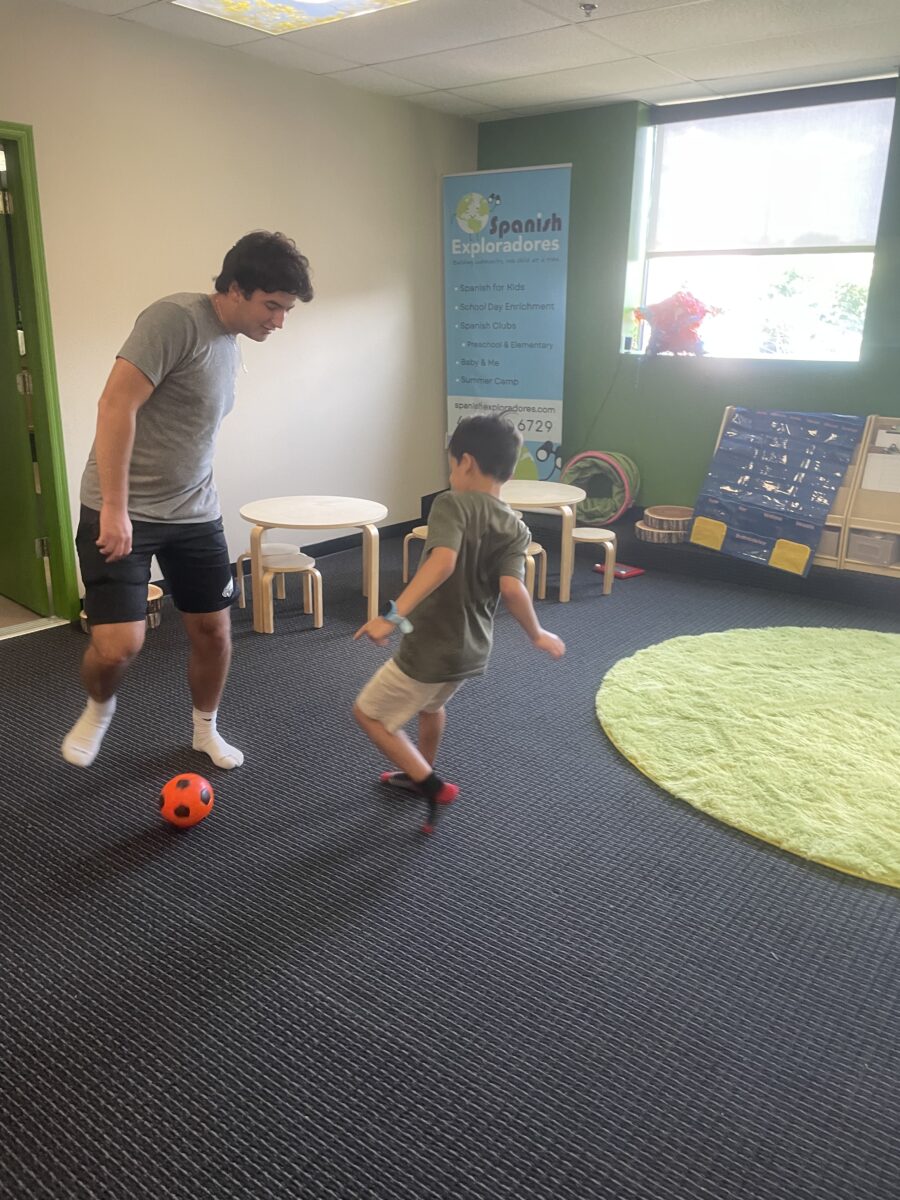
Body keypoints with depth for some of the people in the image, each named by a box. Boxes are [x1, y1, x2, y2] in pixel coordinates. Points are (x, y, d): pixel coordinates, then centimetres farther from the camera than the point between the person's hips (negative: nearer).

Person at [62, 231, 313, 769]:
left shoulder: (230, 346, 11)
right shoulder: (175, 319, -16)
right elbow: (116, 407, -22)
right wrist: (115, 509, -24)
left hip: (195, 515, 8)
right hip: (123, 512, -7)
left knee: (214, 629, 9)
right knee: (120, 644, -13)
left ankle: (206, 730, 33)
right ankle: (99, 706, 22)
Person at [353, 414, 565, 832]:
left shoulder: (452, 504, -17)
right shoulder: (516, 530, -1)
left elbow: (443, 561, -35)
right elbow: (512, 588, -15)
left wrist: (394, 614, -40)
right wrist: (538, 635, -1)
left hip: (430, 647, -7)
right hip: (472, 649, 8)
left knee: (369, 714, 12)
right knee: (431, 704, 35)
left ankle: (431, 786, 9)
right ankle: (420, 774, 53)